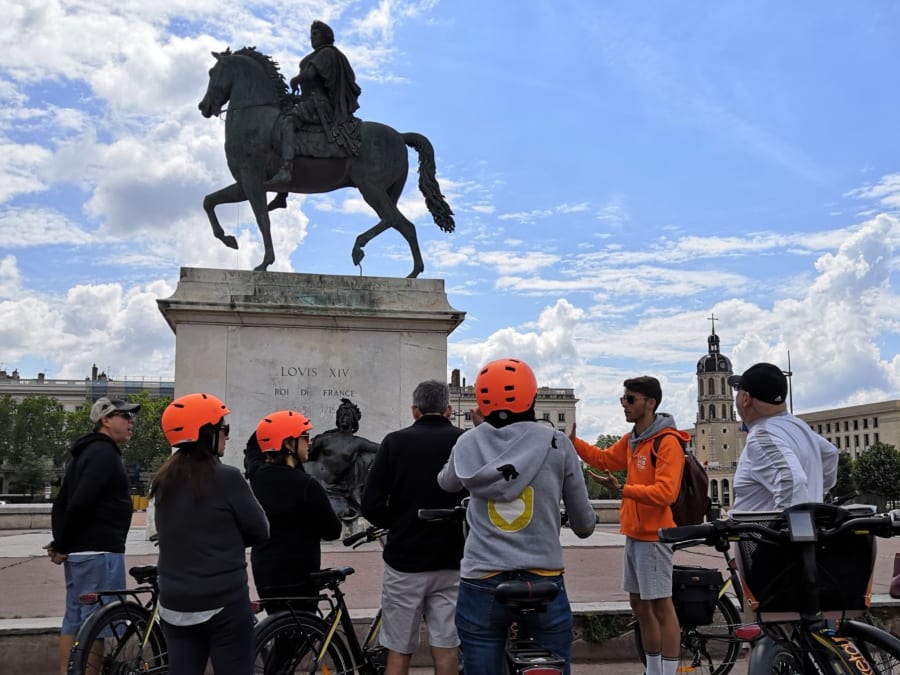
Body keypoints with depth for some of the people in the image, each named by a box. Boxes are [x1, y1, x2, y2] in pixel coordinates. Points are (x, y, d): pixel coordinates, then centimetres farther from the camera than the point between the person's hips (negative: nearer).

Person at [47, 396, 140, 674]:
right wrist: (63, 545, -13)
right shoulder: (104, 453, -14)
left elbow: (61, 502, 17)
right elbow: (80, 504, -23)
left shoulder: (87, 451, 17)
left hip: (80, 550, 10)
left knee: (75, 619, 14)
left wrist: (60, 542, 11)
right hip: (98, 551, -10)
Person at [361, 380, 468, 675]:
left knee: (398, 651, 9)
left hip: (404, 560, -1)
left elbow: (371, 505, -7)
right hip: (451, 561, 1)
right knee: (446, 648, 8)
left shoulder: (395, 442, -4)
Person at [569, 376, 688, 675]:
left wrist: (622, 488, -28)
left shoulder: (667, 442, -16)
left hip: (654, 535, -9)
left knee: (661, 606, -3)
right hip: (634, 533, 9)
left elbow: (665, 492, -24)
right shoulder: (631, 440, 11)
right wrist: (574, 442, 11)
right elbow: (604, 459, 24)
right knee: (639, 604, 16)